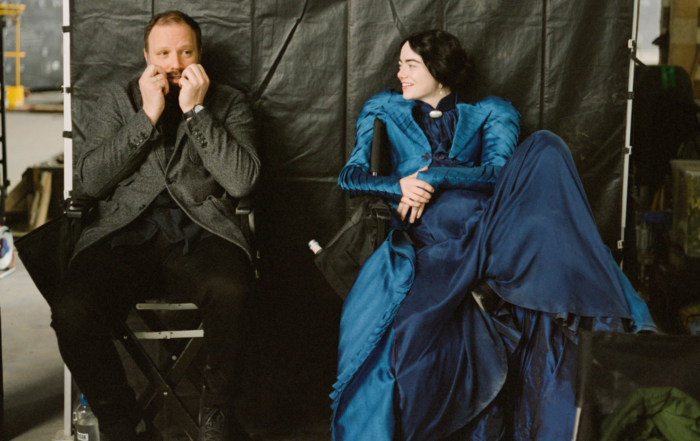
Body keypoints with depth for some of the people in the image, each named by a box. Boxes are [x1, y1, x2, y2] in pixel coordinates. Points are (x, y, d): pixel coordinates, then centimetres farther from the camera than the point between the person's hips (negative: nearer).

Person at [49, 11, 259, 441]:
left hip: (200, 235, -1)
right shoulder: (118, 98, 18)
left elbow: (242, 181, -2)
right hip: (126, 235, 1)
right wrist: (147, 116, -1)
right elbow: (92, 180, 4)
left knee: (228, 290, -36)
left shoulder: (228, 103, 15)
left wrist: (196, 111, -4)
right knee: (70, 310, -28)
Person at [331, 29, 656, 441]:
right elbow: (351, 176, 18)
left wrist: (435, 177, -10)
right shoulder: (385, 110, 30)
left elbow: (499, 170, 6)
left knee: (545, 147, -27)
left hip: (489, 229, 1)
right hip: (429, 238, 0)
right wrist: (399, 184, -5)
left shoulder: (488, 113, 26)